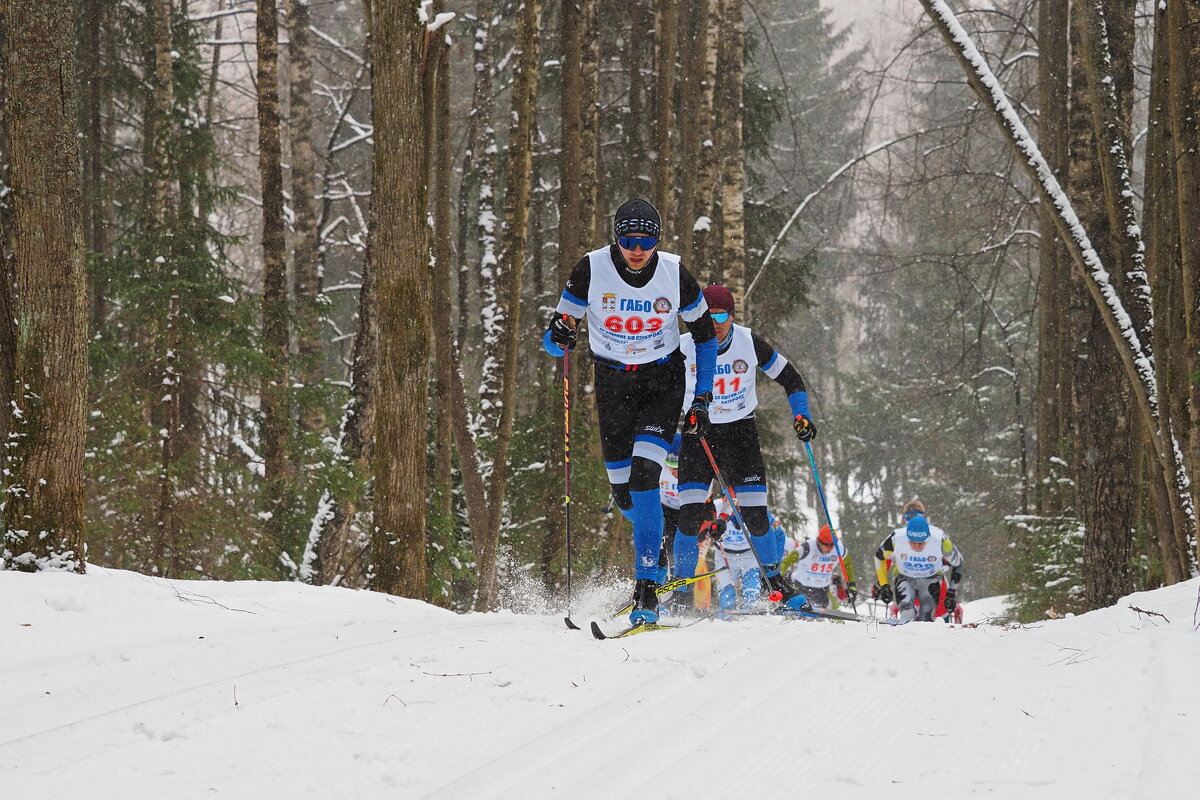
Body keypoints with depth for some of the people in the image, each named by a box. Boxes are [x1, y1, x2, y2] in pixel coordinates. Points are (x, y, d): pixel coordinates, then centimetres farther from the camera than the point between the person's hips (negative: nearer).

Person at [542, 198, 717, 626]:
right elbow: (555, 338, -10)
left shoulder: (674, 273, -13)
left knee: (643, 476, -22)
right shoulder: (592, 270, -14)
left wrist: (702, 399, -1)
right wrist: (559, 335, -35)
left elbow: (704, 333, 2)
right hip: (613, 382, 2)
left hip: (663, 381, -2)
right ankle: (659, 543, 39)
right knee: (625, 495, 4)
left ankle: (646, 587, -20)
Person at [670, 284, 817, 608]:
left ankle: (775, 583, 11)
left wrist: (801, 415, -11)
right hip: (697, 433, 0)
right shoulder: (683, 349, -14)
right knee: (690, 518, -12)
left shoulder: (749, 343, -12)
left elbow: (791, 379, 2)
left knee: (755, 516, -6)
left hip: (741, 434, 0)